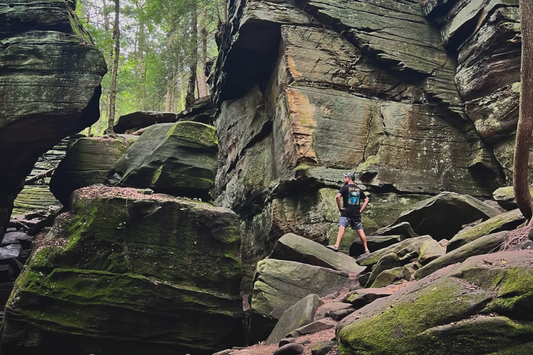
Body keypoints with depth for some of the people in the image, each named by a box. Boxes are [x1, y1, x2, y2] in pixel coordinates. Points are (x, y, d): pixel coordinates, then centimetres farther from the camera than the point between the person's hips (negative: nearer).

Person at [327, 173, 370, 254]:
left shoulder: (345, 187, -3)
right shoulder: (359, 189, 15)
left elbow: (337, 196, -17)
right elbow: (366, 200, 18)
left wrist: (339, 208, -7)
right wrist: (360, 210, 13)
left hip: (346, 213, -5)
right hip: (356, 214, 5)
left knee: (341, 228, -14)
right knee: (360, 231, 9)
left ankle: (336, 245, -29)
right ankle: (366, 249, 15)